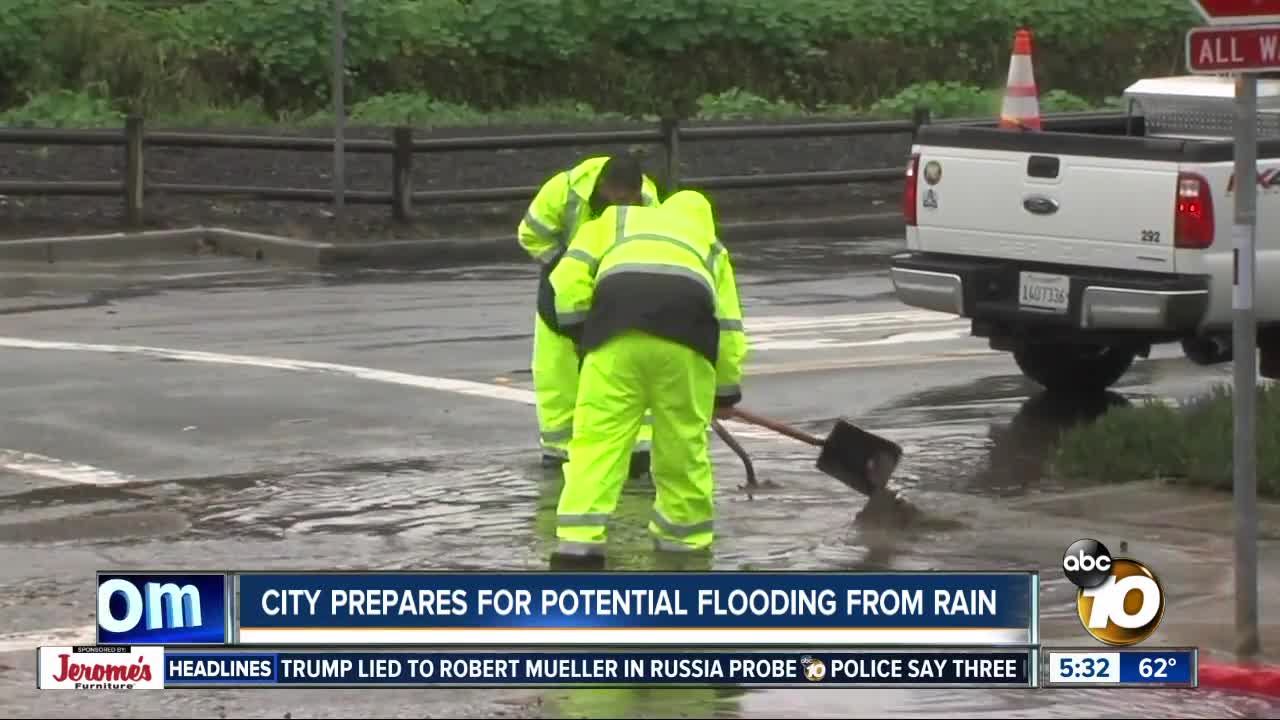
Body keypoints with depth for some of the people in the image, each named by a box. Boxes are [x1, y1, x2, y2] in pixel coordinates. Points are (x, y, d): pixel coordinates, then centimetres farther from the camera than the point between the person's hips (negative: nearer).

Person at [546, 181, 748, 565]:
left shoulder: (610, 222, 33)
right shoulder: (709, 245, 38)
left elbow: (567, 280, 15)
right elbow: (728, 326, 34)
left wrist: (582, 334, 25)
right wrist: (726, 391, 44)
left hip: (616, 328, -1)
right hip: (687, 330, 1)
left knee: (597, 437, 1)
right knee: (684, 441, 16)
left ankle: (579, 539, -9)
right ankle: (685, 534, 27)